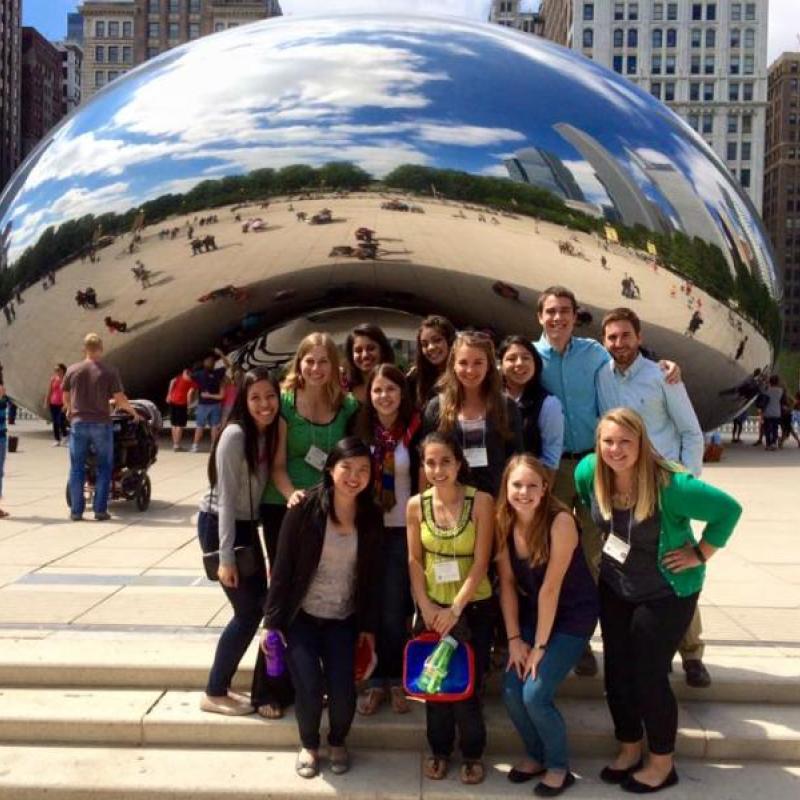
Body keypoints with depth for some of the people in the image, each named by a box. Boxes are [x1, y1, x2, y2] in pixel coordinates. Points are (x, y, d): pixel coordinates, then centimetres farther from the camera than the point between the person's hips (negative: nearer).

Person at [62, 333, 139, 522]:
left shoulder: (72, 370, 1)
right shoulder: (109, 371, -6)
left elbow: (66, 398, 12)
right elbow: (120, 400, -8)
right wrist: (132, 410, 11)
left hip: (78, 423, 2)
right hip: (100, 423, -2)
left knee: (77, 468, 9)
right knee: (104, 467, 9)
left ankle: (76, 511, 10)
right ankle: (100, 509, 7)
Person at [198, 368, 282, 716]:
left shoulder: (271, 432, 3)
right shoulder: (235, 435, -20)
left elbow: (259, 488, 8)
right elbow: (226, 497, -21)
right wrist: (226, 558, -21)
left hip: (247, 525, 8)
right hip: (219, 524, -8)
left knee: (259, 606, 9)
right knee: (249, 611, -4)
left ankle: (222, 686, 24)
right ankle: (214, 694, 13)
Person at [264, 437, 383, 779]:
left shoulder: (371, 516, -3)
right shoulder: (305, 508, -14)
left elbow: (371, 576, 4)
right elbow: (283, 567, -11)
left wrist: (368, 625, 4)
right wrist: (272, 620, -11)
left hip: (343, 620, 2)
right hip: (301, 616, -2)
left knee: (343, 691, -11)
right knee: (309, 688, -13)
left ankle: (338, 742, 22)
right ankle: (309, 745, 18)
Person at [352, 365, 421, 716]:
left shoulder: (415, 430, -5)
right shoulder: (361, 429, 3)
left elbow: (424, 483, -2)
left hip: (401, 530, -2)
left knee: (393, 609, 2)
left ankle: (396, 680, 18)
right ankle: (376, 680, 18)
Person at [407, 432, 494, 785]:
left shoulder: (481, 501, -15)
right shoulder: (416, 505, -6)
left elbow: (480, 562, -15)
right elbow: (414, 560, 0)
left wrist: (455, 609, -18)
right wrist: (425, 605, -9)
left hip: (473, 607, -3)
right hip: (432, 607, 3)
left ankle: (472, 752, 24)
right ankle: (439, 749, 31)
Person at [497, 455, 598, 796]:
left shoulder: (560, 521, -25)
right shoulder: (503, 521, -9)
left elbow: (550, 587, -22)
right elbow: (507, 582, -4)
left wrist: (540, 646, -17)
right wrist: (514, 639, -7)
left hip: (572, 615, -5)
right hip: (532, 614, 5)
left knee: (535, 695, -14)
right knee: (511, 692, -5)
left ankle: (559, 767, 12)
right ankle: (535, 754, 23)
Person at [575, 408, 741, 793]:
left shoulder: (670, 485, -30)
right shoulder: (589, 472, -13)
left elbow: (729, 509, -21)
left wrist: (700, 553, -17)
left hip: (665, 594, -5)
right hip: (613, 589, 6)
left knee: (649, 677, 2)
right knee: (615, 672, 13)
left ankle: (662, 762, 25)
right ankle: (629, 749, 35)